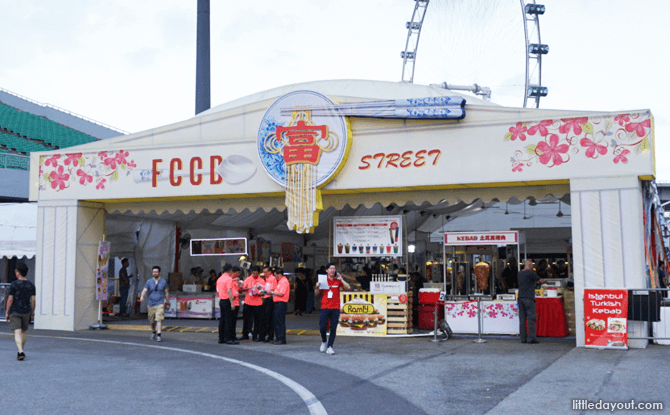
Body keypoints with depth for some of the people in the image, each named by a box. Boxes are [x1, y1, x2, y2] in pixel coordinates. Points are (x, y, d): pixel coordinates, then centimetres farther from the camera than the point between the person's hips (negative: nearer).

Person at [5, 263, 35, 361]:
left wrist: (7, 313, -1)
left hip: (15, 312, -4)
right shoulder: (31, 285, 3)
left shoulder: (14, 284, -8)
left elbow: (10, 300, -9)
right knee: (23, 332, 15)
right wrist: (32, 312, 12)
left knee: (17, 332, -8)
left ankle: (21, 352, -22)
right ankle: (20, 352, 25)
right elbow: (33, 300, 3)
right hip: (26, 312, 4)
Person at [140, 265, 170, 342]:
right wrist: (142, 297, -29)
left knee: (159, 319, -17)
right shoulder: (149, 281, 2)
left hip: (160, 304, -2)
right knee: (152, 321, 14)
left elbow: (166, 293, 10)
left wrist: (167, 302, 13)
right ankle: (153, 333, 38)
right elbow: (144, 290, -9)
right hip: (151, 304, 2)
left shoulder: (163, 281, 2)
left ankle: (159, 336, -20)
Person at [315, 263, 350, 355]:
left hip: (335, 308, 0)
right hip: (325, 308, 0)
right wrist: (318, 288, -7)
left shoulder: (338, 281, 7)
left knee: (333, 328, -2)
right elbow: (317, 295, 12)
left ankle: (329, 347, 5)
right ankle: (324, 341, 21)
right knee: (322, 327, -6)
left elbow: (348, 287, -6)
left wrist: (341, 279, -7)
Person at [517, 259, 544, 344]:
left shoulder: (520, 273, 14)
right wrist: (542, 281, 27)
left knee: (522, 318, 6)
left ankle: (523, 338, 6)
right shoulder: (531, 272, -6)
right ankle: (531, 338, -8)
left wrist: (535, 282, 33)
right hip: (529, 298, -6)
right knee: (531, 318, -5)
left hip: (520, 297, 6)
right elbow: (539, 280, 6)